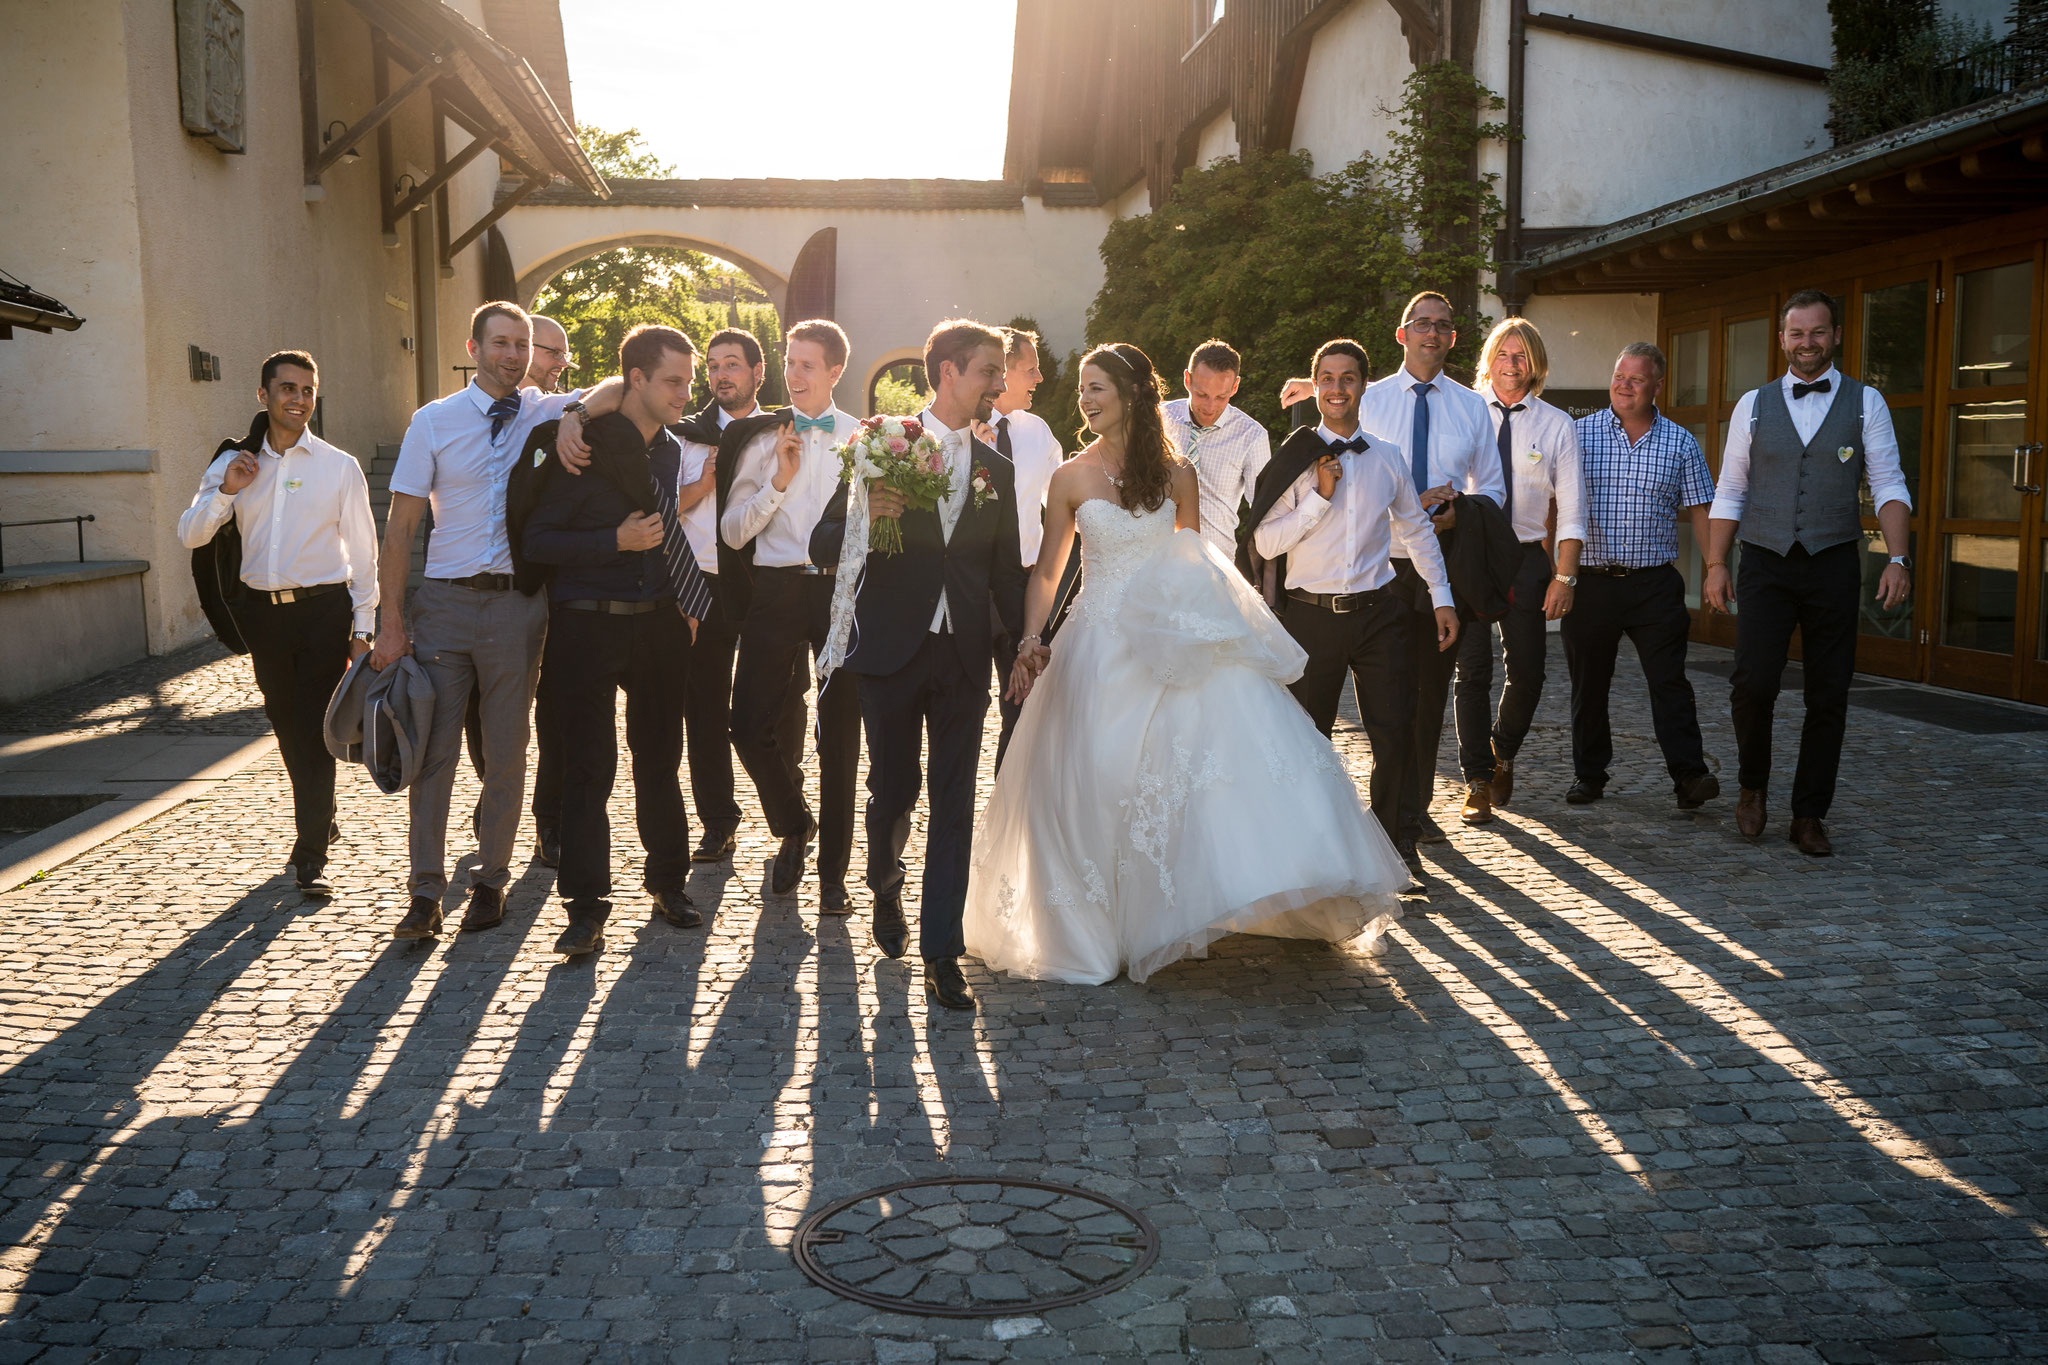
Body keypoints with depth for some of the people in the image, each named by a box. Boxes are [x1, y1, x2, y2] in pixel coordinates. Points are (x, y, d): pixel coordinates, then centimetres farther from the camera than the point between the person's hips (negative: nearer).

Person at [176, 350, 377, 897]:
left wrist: (362, 627, -1)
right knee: (287, 726, 13)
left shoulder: (340, 467, 2)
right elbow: (189, 536, 4)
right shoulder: (234, 464, 9)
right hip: (263, 609, 3)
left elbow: (363, 553, 3)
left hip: (323, 609, -3)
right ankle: (321, 817, 35)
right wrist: (225, 491, -13)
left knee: (314, 728, -7)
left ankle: (310, 855, -3)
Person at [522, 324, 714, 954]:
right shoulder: (584, 447, -12)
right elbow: (535, 539, -13)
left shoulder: (670, 452, 9)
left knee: (660, 758, 14)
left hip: (658, 620, 6)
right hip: (588, 624, -6)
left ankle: (668, 880, 29)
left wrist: (686, 601, 12)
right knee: (589, 766, -2)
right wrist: (615, 542, -20)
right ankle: (586, 906, 7)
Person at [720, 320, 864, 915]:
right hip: (777, 591, 1)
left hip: (843, 590, -1)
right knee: (751, 727, -7)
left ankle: (833, 871, 17)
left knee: (840, 735, 4)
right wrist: (778, 481, -8)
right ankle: (793, 826, 23)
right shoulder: (762, 439, 8)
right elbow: (732, 531, 2)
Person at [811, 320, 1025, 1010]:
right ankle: (886, 888, 39)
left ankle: (941, 954, 5)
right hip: (891, 649, -2)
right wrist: (867, 515, -21)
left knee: (954, 806, 0)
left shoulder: (997, 470, 11)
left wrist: (1027, 639, 8)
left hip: (963, 659, 2)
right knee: (892, 791, 8)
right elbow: (823, 544, -2)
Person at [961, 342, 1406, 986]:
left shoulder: (1176, 473, 4)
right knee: (1095, 783, -2)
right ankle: (1096, 932, 16)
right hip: (1100, 642, -1)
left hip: (1174, 642, 1)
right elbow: (1047, 570, 6)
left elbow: (1193, 564, 11)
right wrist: (1031, 642, -7)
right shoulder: (1072, 478, 2)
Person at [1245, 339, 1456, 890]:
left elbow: (1417, 530, 18)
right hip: (1310, 614, -2)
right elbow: (1266, 543, -7)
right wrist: (1320, 497, -14)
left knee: (1395, 734, -2)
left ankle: (1394, 845, 16)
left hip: (1378, 612, 2)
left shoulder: (1389, 458, 8)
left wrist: (1441, 596, 15)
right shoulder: (1294, 459, -1)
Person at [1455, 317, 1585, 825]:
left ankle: (1503, 753, 32)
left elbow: (1571, 509, 4)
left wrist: (1564, 576, -3)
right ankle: (1478, 780, 12)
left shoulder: (1557, 425, 4)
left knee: (1528, 672, 4)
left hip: (1527, 558, 1)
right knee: (1473, 671, -1)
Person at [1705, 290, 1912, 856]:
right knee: (1753, 683, -14)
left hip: (1833, 563, 0)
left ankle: (1809, 815, 14)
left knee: (1829, 696, 3)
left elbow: (1888, 485, -1)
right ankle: (1752, 784, 13)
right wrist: (1716, 564, 1)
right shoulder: (1753, 405, 9)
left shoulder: (1865, 403, 6)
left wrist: (1897, 559, -14)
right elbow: (1730, 492, 9)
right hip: (1765, 563, 0)